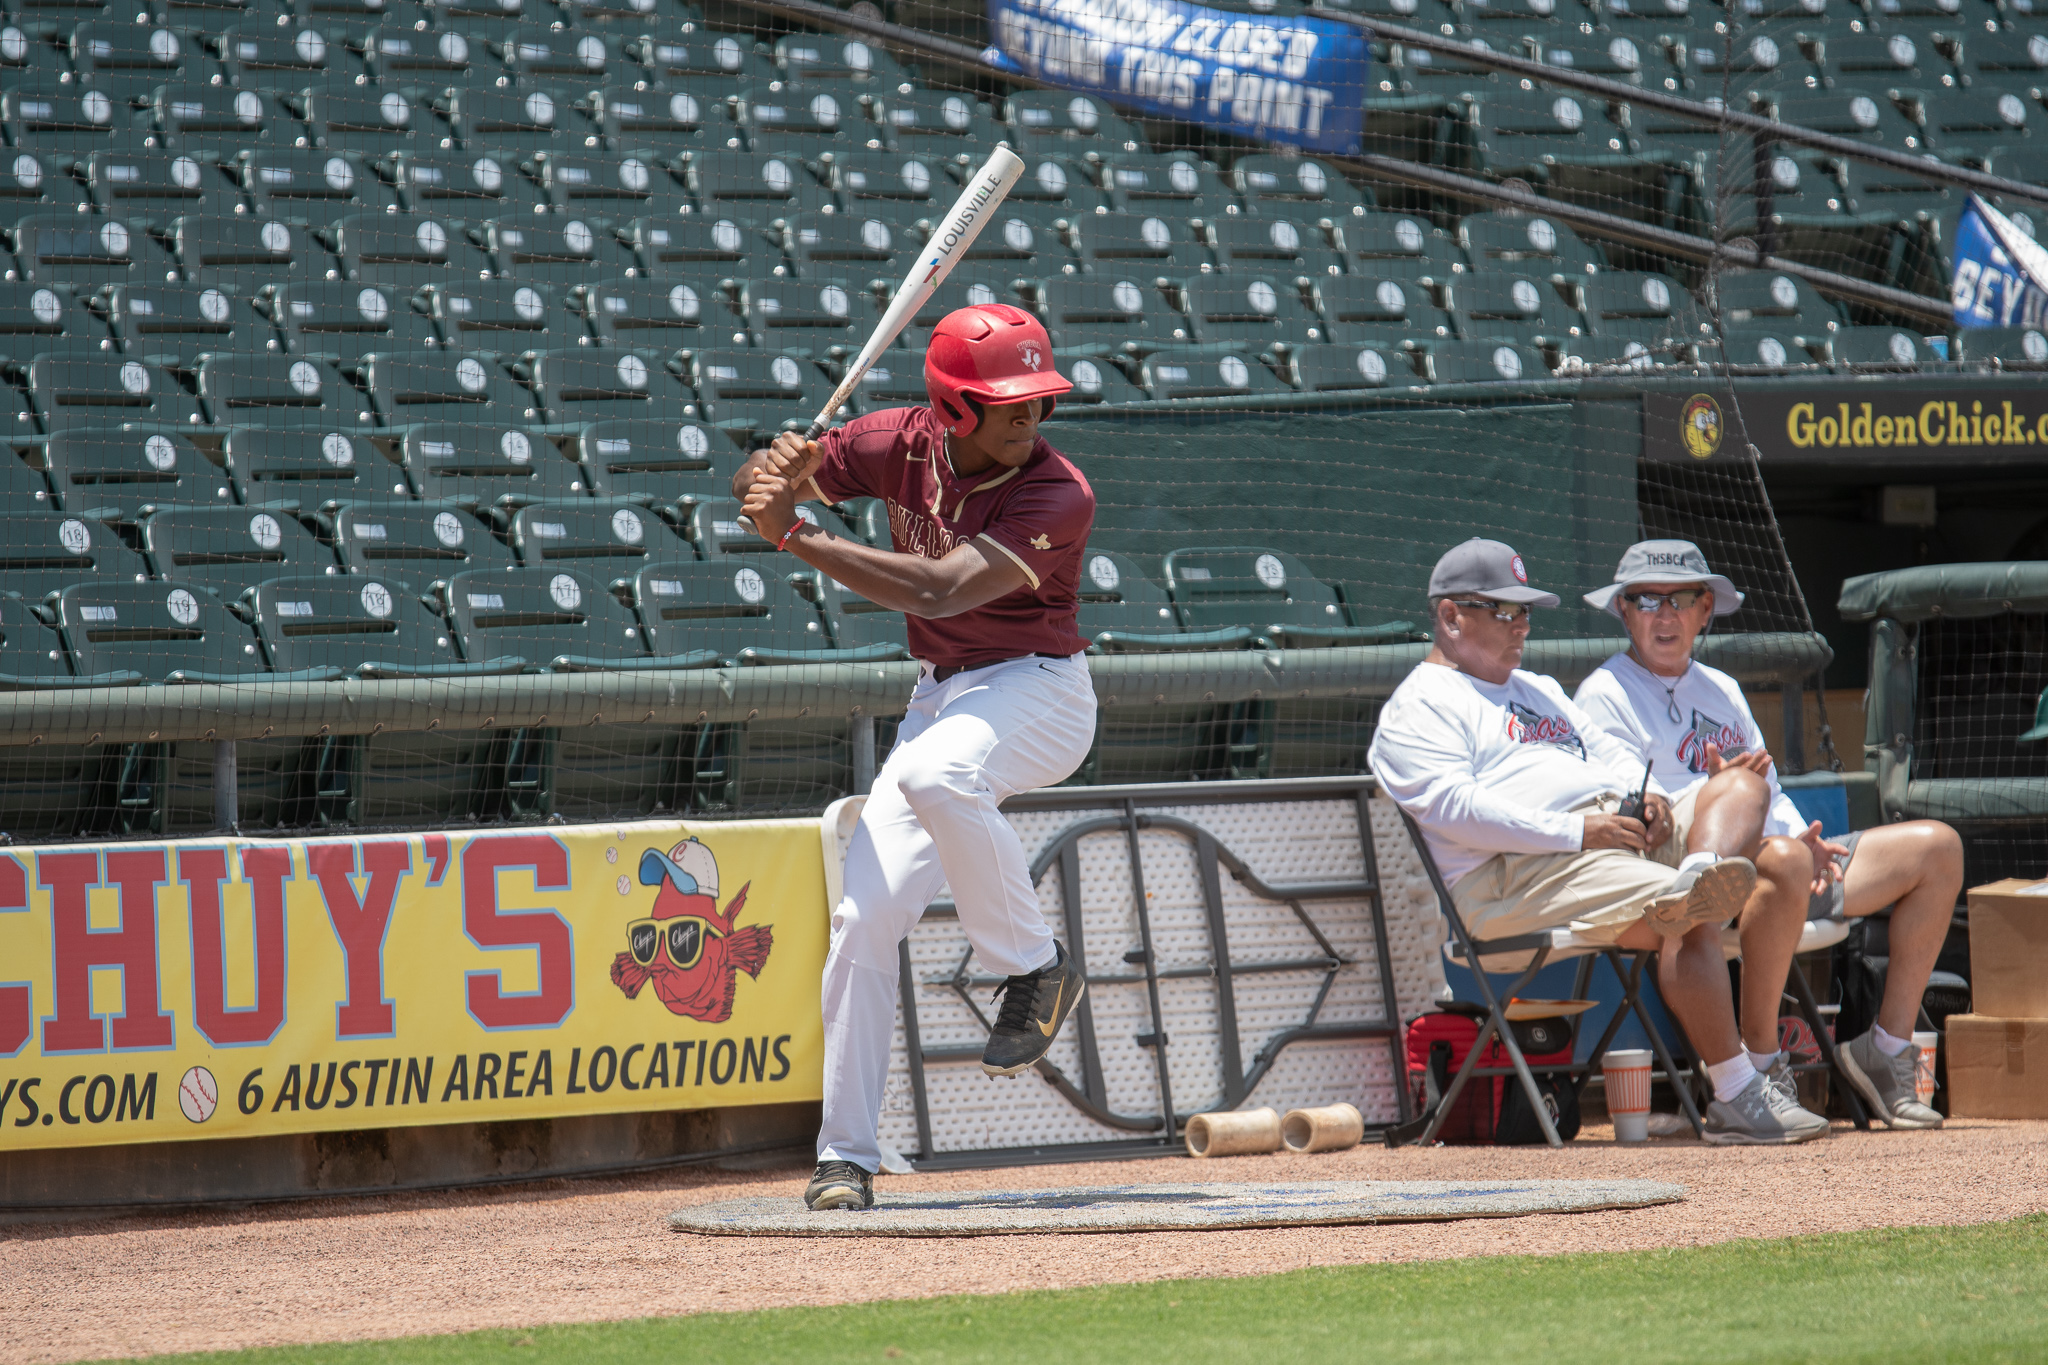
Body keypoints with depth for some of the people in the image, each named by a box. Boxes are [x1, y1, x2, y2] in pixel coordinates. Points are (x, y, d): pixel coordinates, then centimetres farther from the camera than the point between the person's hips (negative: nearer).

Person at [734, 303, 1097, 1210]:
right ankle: (845, 1157, 2)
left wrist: (796, 539, -33)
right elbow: (750, 487, -2)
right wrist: (783, 473, -28)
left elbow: (942, 590, -32)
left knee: (935, 775, -39)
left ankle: (1034, 967, -16)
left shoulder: (1057, 495, -22)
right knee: (865, 916, -5)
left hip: (1037, 692, -6)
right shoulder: (904, 445, -5)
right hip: (938, 697, 6)